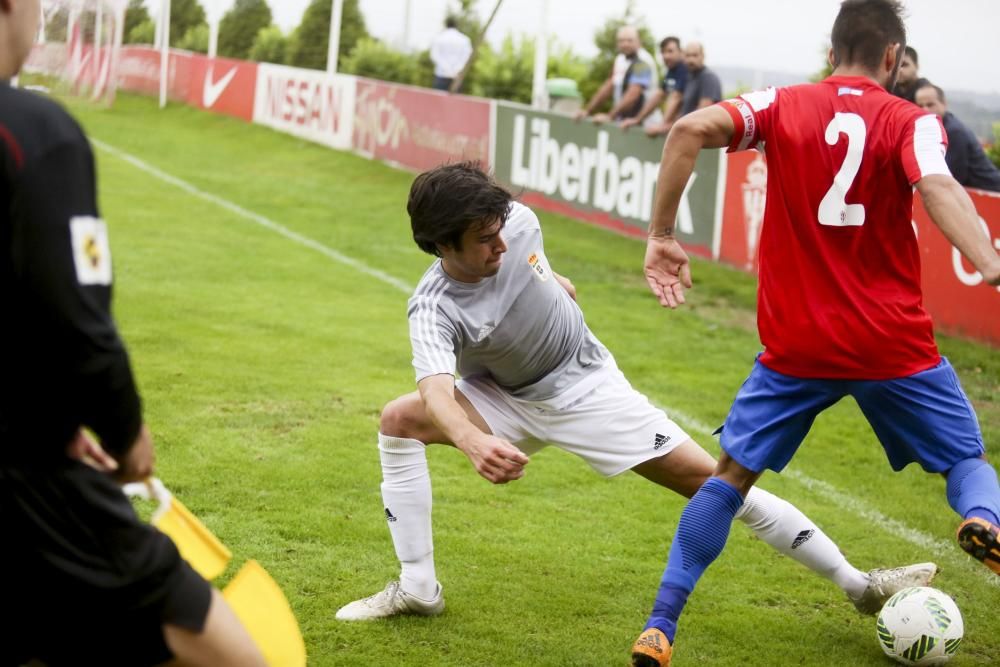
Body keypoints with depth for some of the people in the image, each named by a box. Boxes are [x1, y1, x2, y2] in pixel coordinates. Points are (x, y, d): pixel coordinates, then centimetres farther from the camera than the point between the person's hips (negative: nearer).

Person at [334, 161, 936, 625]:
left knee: (707, 477, -7)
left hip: (587, 387, 1)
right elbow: (437, 391, -50)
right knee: (399, 421, -22)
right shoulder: (434, 310, -30)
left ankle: (858, 584, -2)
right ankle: (418, 589, -14)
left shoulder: (517, 221, -20)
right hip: (508, 401, -1)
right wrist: (475, 443, -70)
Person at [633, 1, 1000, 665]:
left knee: (731, 474, 13)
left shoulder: (783, 106, 3)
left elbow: (689, 130, -12)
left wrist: (662, 235, -6)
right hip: (893, 344, -1)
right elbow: (939, 189, -23)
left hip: (796, 344, 1)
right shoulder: (911, 121, -2)